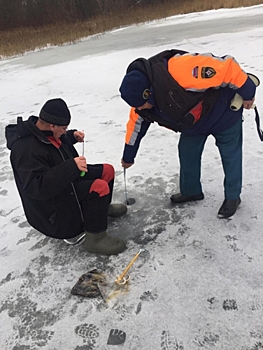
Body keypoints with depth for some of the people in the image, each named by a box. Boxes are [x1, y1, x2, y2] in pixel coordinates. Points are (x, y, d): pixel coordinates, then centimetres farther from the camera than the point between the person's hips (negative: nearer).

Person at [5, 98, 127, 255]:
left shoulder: (41, 129, -2)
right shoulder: (27, 149, -31)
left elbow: (59, 141, 21)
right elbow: (38, 187, -38)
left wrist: (72, 136, 1)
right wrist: (71, 166, -40)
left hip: (67, 180, 10)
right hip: (51, 204, -10)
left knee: (107, 171, 10)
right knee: (100, 187, -29)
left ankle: (101, 207, 33)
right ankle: (95, 238, -15)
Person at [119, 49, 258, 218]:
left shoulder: (181, 70, -44)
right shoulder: (141, 95, -17)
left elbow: (227, 67, -35)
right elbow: (136, 124, 0)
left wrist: (247, 92, -20)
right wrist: (128, 157, 11)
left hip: (223, 110, -6)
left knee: (230, 155, 8)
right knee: (187, 153, 12)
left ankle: (232, 197, 26)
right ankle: (191, 191, 33)